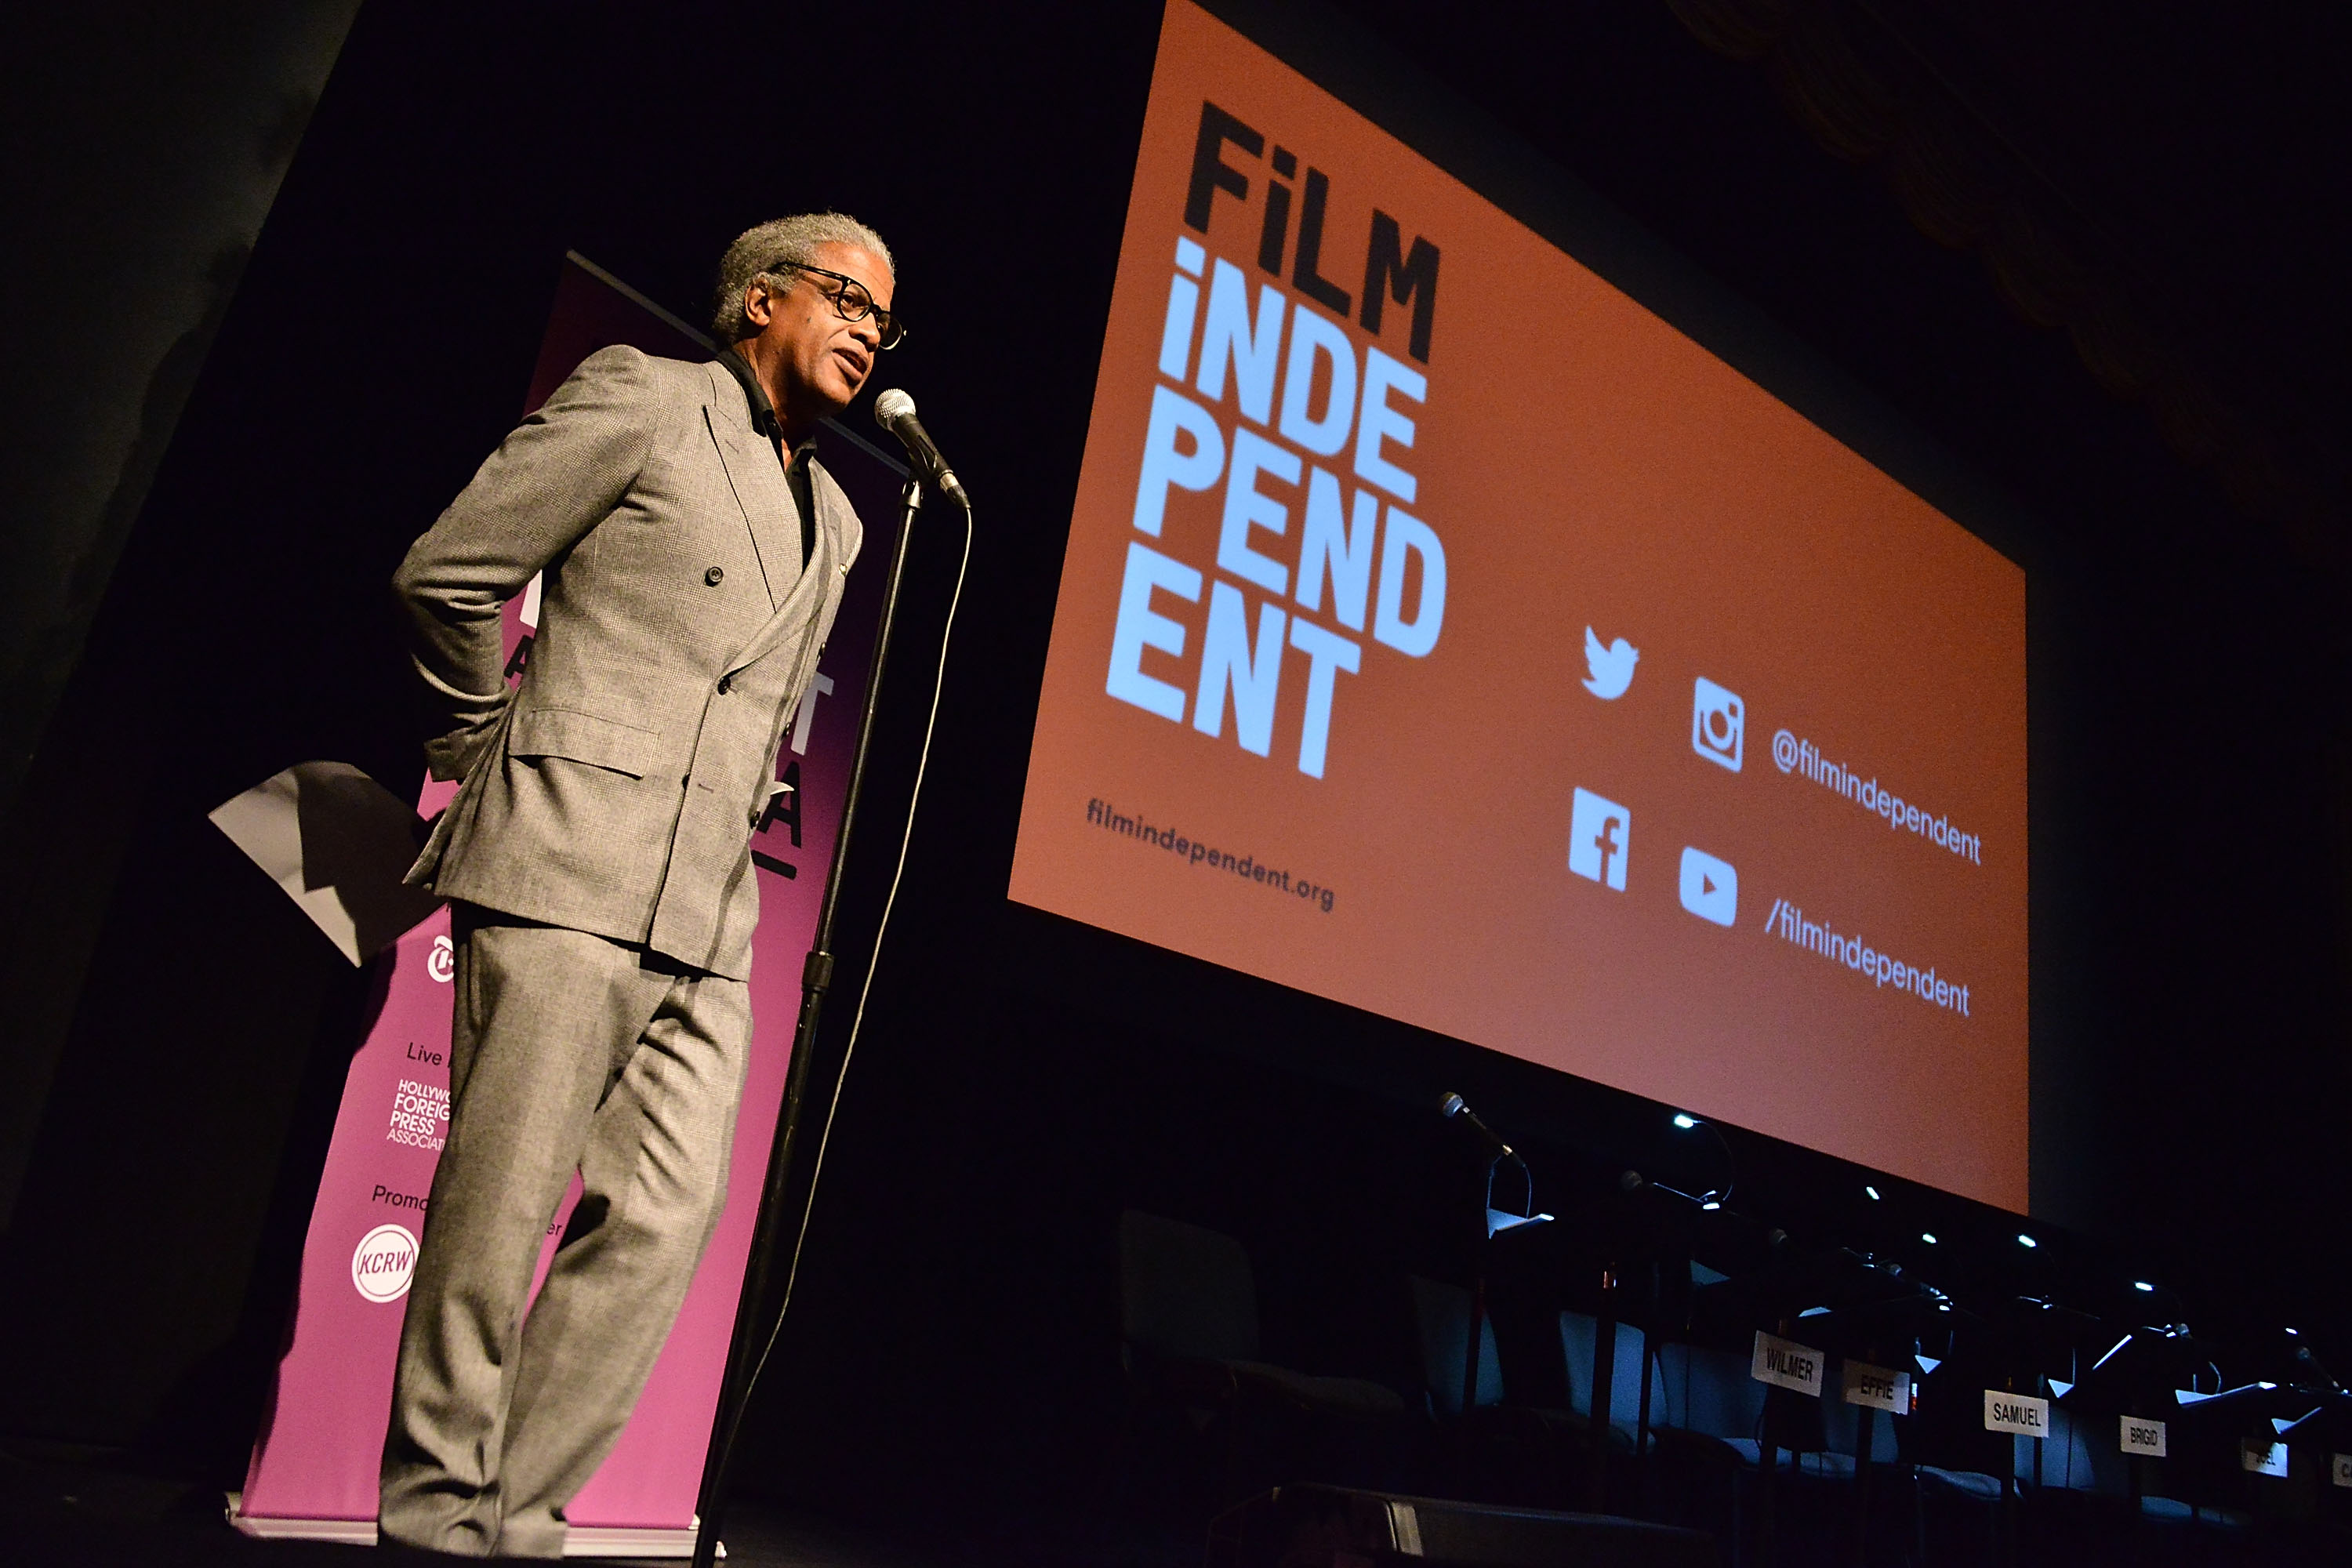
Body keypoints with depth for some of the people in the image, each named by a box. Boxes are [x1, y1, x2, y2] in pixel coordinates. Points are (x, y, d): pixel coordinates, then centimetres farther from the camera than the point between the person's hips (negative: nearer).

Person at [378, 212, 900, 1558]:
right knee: (498, 1216, -2)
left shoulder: (833, 521, 22)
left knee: (665, 1222, 1)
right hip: (566, 874, -6)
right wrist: (499, 754, 8)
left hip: (709, 919, 7)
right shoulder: (642, 399, 2)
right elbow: (447, 574, 1)